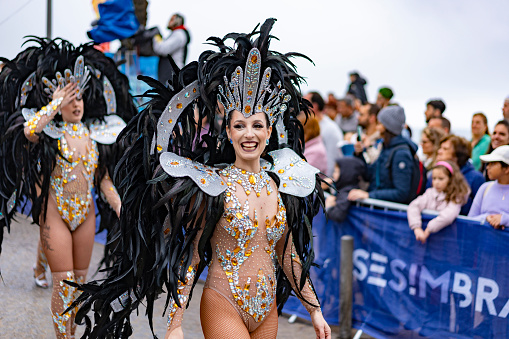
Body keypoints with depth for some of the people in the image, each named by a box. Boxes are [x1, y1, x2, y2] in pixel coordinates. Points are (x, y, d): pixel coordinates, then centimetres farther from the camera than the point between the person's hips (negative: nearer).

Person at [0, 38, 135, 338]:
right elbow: (29, 130, -32)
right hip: (56, 213, -5)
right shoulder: (49, 133, -6)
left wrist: (123, 211, 0)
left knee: (80, 281, 13)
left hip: (86, 212, 5)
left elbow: (104, 180, 9)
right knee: (64, 284, -4)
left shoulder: (94, 134, 7)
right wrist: (56, 102, -20)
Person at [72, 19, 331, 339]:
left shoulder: (280, 183, 4)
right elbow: (190, 255, -8)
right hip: (224, 307, -5)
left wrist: (315, 310, 13)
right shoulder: (212, 185, -9)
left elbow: (289, 254, 12)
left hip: (267, 312, 5)